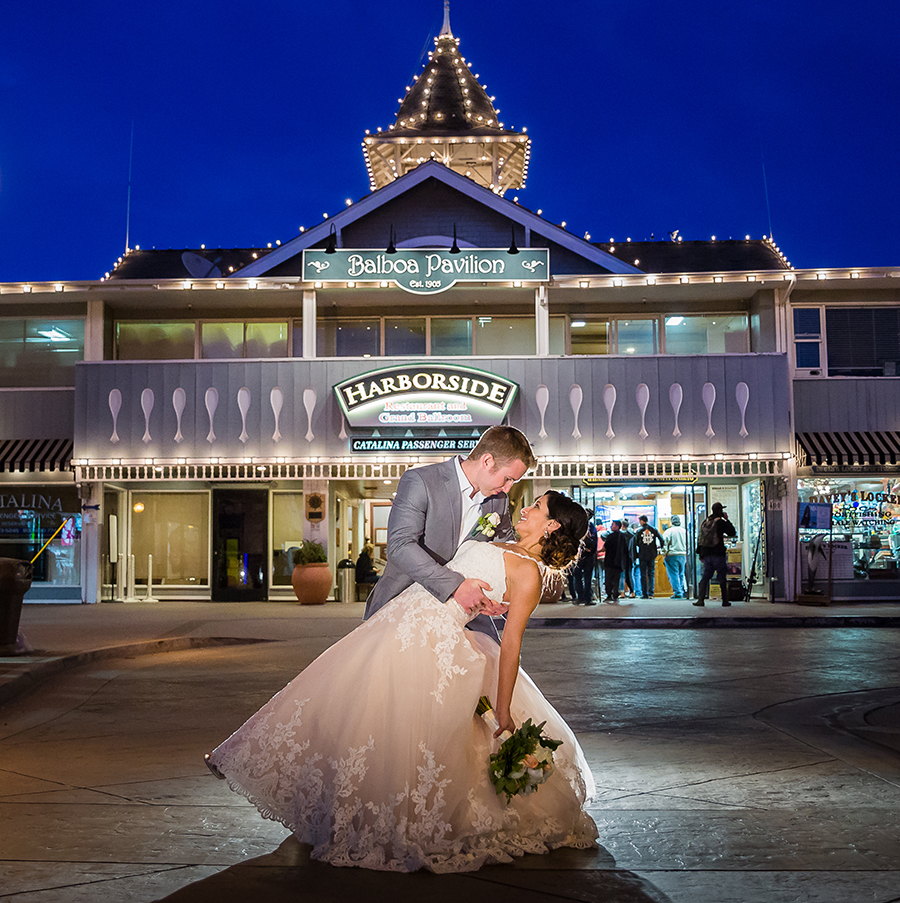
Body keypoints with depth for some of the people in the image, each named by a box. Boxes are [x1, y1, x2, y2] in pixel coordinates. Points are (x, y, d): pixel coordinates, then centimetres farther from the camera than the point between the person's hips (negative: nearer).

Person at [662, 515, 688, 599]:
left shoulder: (668, 531, -8)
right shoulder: (684, 531, 9)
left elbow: (665, 545, -9)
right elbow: (688, 544, 14)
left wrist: (664, 556, -2)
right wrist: (686, 556, 20)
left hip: (672, 555, -5)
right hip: (683, 555, 5)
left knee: (674, 575, -2)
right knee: (682, 574, 14)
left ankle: (678, 593, -7)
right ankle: (684, 591, 7)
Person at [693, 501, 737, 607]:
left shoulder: (705, 522, 11)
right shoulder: (720, 522, -8)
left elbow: (700, 538, 12)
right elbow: (732, 533, 0)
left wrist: (700, 554, 17)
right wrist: (727, 520, 7)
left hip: (706, 554, 5)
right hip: (718, 554, -5)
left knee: (705, 577, 7)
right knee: (722, 578, 4)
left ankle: (700, 599, -3)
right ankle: (725, 601, 8)